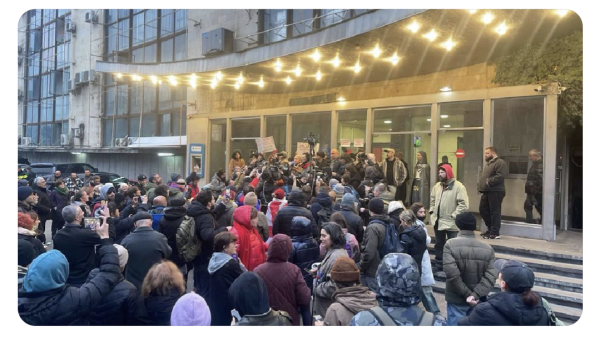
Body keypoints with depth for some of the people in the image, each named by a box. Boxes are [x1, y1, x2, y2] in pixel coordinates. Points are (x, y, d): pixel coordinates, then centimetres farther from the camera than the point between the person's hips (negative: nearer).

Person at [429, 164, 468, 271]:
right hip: (438, 221, 7)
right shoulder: (437, 186, 9)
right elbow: (432, 200, 20)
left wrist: (453, 216, -19)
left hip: (452, 223, -7)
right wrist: (432, 212, 9)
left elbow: (463, 204, -18)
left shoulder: (459, 187, -14)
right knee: (439, 245, 17)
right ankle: (439, 267, 30)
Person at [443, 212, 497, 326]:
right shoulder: (488, 249, -1)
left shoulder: (450, 245, -12)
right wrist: (475, 295, -15)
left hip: (457, 299, -3)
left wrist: (466, 294, -12)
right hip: (478, 300, 3)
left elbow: (452, 274, -21)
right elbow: (490, 277, -11)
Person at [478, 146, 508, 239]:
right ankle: (491, 228, 25)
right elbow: (484, 176, 27)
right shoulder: (489, 163, 22)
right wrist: (480, 185, 10)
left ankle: (495, 233, 1)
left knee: (495, 212, -5)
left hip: (495, 191, -10)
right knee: (483, 210, 13)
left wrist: (489, 181, -21)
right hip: (487, 191, 10)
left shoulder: (500, 163, -10)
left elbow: (500, 176, -22)